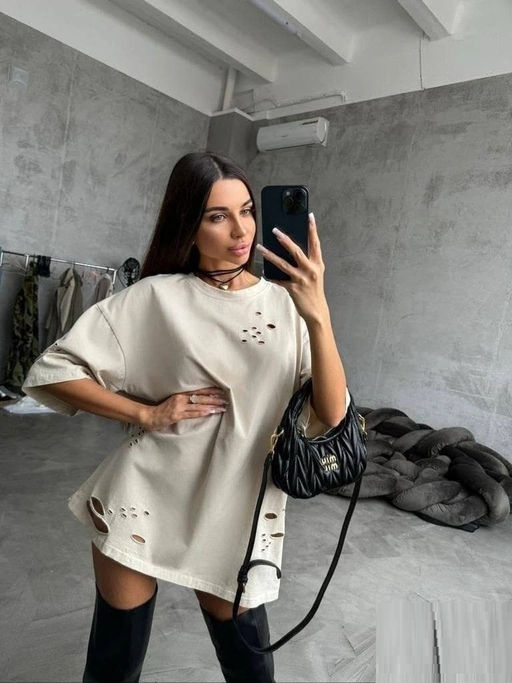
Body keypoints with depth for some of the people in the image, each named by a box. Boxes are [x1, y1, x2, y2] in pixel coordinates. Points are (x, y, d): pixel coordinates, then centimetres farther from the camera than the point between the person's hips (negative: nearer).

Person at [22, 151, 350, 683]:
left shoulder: (286, 304, -2)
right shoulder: (156, 297, -6)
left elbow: (331, 416, -12)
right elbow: (52, 370, -3)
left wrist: (318, 315, -26)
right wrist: (148, 413, -11)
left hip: (238, 513, 1)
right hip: (143, 499, 0)